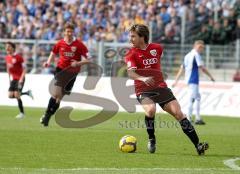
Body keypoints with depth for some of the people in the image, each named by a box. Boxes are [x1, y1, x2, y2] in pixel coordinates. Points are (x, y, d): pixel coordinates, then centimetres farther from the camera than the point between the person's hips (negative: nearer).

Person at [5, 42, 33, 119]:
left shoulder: (18, 57, -14)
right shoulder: (7, 58, 6)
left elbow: (24, 68, -12)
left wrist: (21, 78, -19)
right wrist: (9, 78, 17)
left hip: (20, 78, -7)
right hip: (13, 79, 7)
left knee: (17, 94, -14)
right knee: (10, 95, -3)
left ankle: (22, 113, -1)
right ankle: (27, 93, 17)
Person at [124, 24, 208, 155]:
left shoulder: (157, 48, 6)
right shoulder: (132, 54, -6)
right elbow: (130, 73, -23)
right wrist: (142, 78, -41)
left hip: (161, 88, 3)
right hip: (143, 91, -3)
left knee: (178, 113, -9)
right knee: (150, 110, -33)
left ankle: (198, 145, -8)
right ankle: (151, 139, -7)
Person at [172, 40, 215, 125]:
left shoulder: (188, 55, 17)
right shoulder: (196, 54, -9)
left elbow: (181, 68, 16)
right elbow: (202, 68, -13)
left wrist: (176, 81, 15)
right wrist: (211, 76, -2)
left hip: (188, 79, 9)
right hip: (193, 80, -9)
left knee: (198, 97, 18)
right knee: (192, 99, -11)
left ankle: (198, 118, 18)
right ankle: (188, 119, -15)